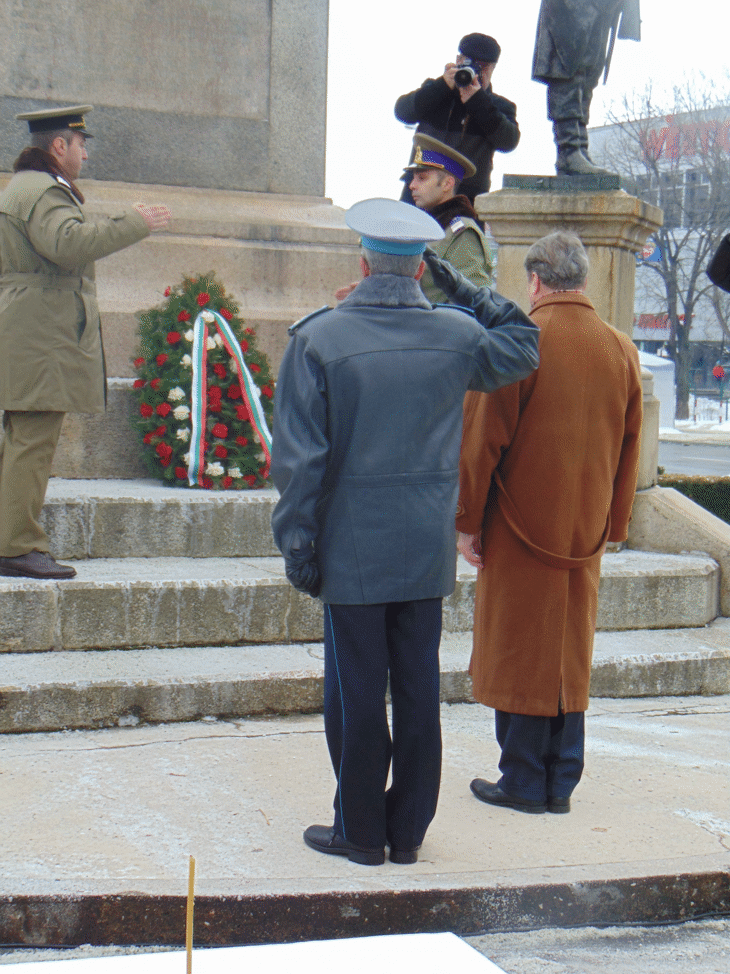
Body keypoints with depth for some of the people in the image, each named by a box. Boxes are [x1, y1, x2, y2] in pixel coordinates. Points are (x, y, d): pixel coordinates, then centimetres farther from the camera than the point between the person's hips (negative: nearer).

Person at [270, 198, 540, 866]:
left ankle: (361, 831, 15)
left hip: (353, 551, -3)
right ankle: (409, 830, 19)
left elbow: (299, 455, -10)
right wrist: (476, 293, 22)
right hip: (429, 551, 3)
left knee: (357, 692, 5)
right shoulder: (459, 335, 0)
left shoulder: (317, 339, -9)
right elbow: (521, 351, 22)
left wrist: (297, 542, -4)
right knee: (419, 689, 10)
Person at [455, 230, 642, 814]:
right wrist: (612, 524, 17)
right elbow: (629, 449, 9)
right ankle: (561, 783, 19)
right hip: (586, 530, 5)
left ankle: (524, 782, 11)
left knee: (521, 653, 5)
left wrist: (467, 520, -5)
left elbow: (482, 439, -12)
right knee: (570, 652, 13)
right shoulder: (622, 351, 2)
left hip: (521, 526, -5)